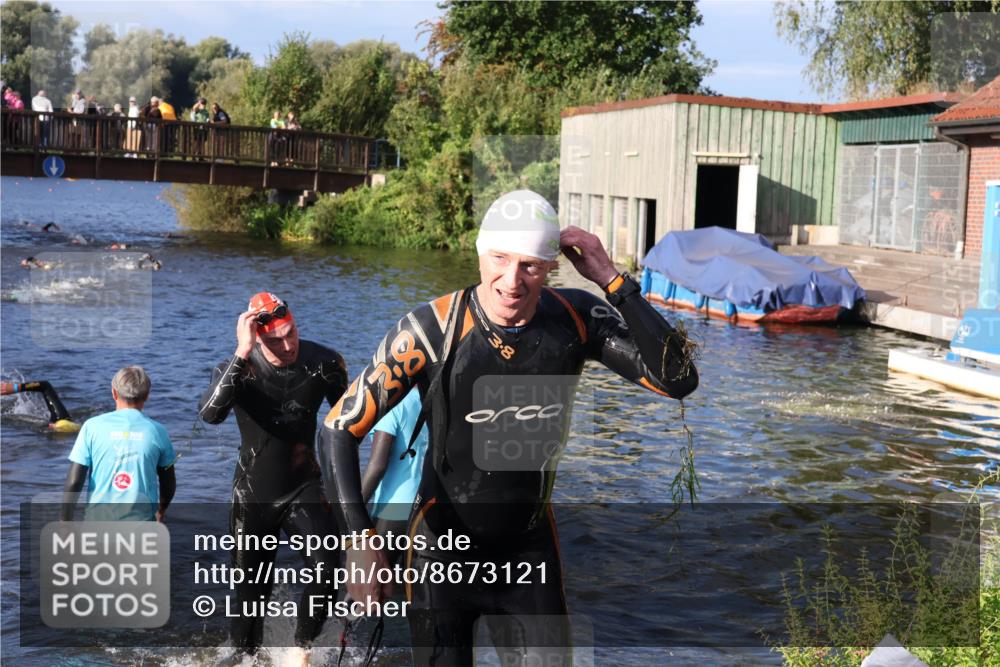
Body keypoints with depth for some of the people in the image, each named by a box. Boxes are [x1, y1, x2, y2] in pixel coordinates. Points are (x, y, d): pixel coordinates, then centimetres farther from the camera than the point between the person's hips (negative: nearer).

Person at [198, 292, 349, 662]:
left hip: (303, 488, 0)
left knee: (328, 567, -22)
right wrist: (243, 354, -45)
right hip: (253, 494, 0)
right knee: (251, 590, 11)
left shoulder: (324, 363, -12)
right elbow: (210, 414, -38)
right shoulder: (239, 368, -17)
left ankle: (303, 645, 1)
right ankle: (245, 653, 38)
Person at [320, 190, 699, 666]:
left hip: (531, 546, 3)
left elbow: (678, 380, -20)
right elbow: (338, 430, -17)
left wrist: (612, 281, -25)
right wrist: (360, 540, -26)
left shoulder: (577, 319, -13)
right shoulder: (430, 331, -22)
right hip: (444, 547, -2)